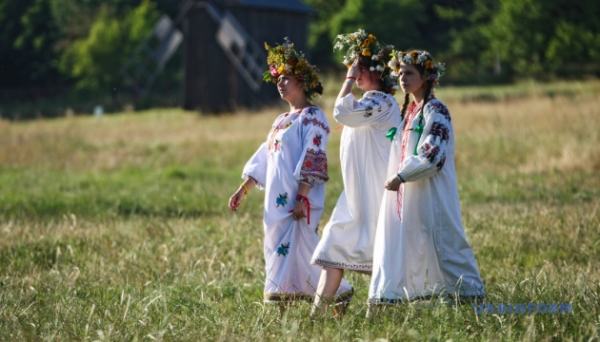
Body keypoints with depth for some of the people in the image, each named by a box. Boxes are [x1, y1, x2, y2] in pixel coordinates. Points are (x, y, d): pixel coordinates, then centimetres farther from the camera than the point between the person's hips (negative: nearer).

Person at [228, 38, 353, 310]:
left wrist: (301, 197, -22)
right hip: (277, 200, 9)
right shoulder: (282, 121, 20)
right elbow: (263, 158, 23)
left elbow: (313, 160, -16)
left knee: (297, 249, -13)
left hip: (297, 201, -9)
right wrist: (243, 189, 18)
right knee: (277, 248, 7)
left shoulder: (312, 118, -8)